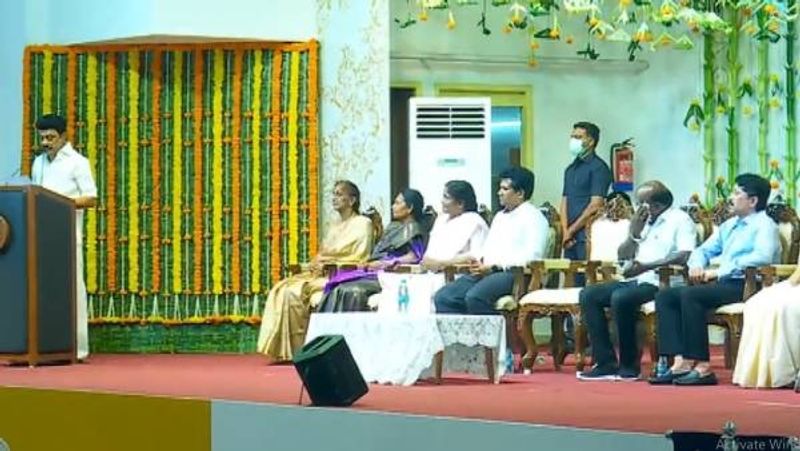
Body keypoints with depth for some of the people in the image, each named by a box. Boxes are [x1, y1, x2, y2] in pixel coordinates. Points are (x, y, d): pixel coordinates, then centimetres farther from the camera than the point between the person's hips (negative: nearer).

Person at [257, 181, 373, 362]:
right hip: (323, 273, 8)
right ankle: (283, 349, -21)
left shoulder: (362, 223, 0)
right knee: (281, 290, -15)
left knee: (297, 292, -28)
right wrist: (316, 263, -1)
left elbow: (359, 258, -9)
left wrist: (328, 262, -12)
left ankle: (299, 348, -21)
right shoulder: (334, 227, 25)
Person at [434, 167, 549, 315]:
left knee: (475, 296, -36)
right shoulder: (500, 216, 28)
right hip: (485, 272, 8)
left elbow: (532, 256, -13)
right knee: (443, 297, -14)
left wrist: (494, 267, -16)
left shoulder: (533, 217, 0)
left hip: (514, 274, -8)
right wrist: (478, 263, 5)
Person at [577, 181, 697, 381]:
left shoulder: (679, 220, -3)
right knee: (588, 295, -6)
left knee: (620, 298, -32)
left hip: (658, 282, -9)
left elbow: (685, 255, -19)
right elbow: (623, 256, 18)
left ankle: (629, 366, -19)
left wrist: (646, 266, -24)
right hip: (635, 280, 9)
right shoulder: (644, 221, 21)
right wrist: (634, 233, 0)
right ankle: (606, 363, -12)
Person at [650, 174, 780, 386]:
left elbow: (762, 256, -21)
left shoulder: (764, 225, -2)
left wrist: (719, 272, -19)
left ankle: (702, 367, -30)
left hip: (745, 285, -9)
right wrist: (696, 264, 7)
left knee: (690, 295, -30)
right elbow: (704, 250, 33)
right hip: (722, 284, 9)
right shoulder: (729, 225, 25)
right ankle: (681, 361, -20)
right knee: (665, 296, -6)